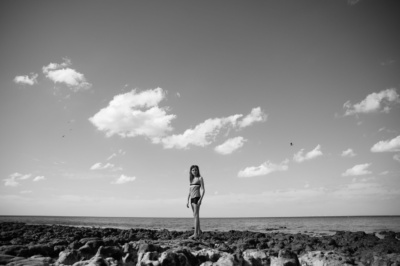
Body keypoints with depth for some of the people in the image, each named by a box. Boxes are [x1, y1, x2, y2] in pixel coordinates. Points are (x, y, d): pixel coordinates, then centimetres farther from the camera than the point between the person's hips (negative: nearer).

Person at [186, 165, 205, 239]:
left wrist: (200, 199, -19)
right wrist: (188, 201, 13)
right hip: (192, 199, 7)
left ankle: (195, 234, -13)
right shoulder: (192, 179, 16)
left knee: (196, 215, -11)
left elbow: (203, 190, -8)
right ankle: (199, 231, 23)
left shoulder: (200, 178, -2)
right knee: (196, 216, 12)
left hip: (197, 198, -7)